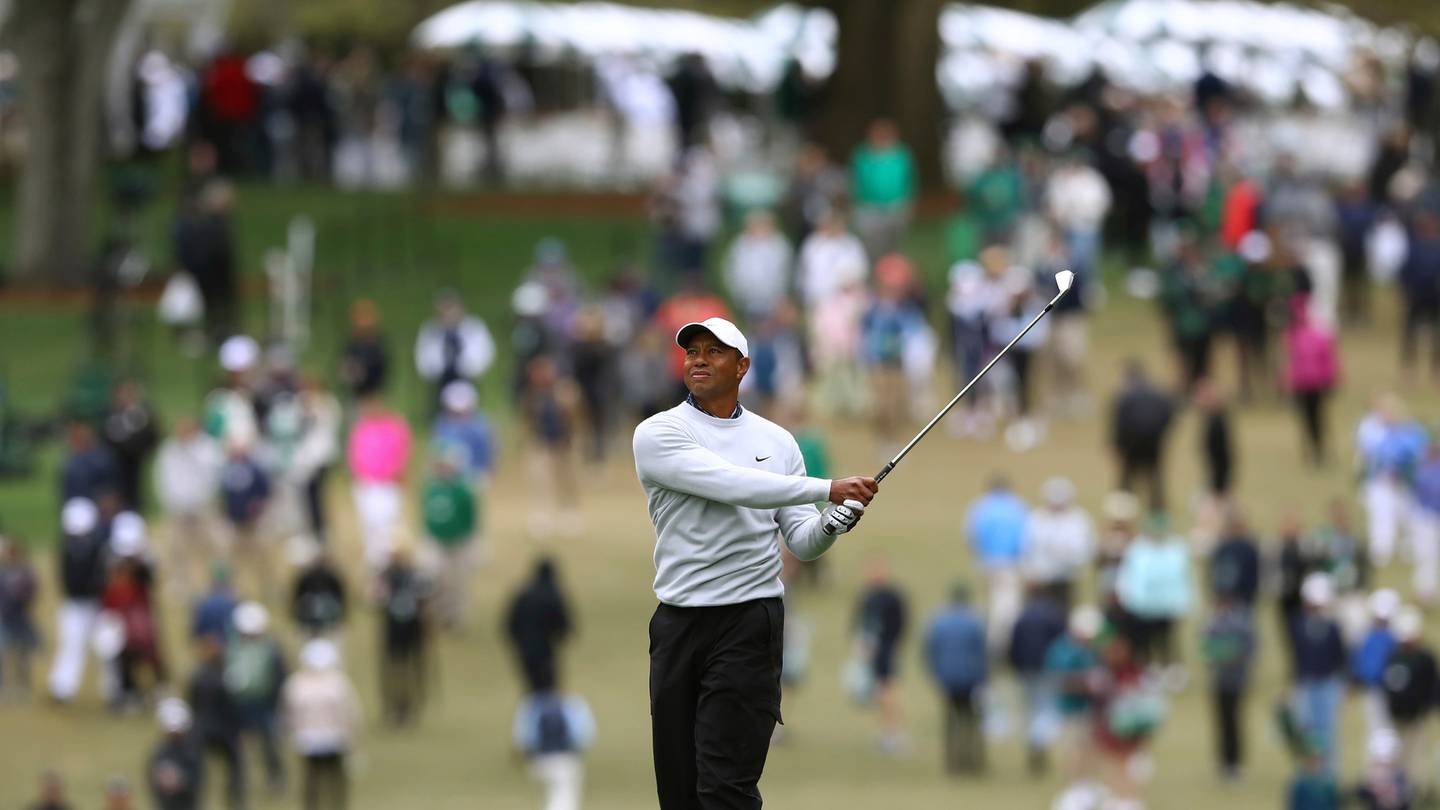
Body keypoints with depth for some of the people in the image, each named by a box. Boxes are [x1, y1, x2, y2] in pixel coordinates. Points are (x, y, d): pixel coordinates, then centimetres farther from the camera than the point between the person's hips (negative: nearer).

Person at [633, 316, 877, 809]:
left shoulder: (776, 442, 10)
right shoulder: (659, 435, -1)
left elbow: (802, 543, 9)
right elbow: (731, 485, -17)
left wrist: (831, 525, -15)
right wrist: (828, 489, -21)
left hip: (749, 624, -1)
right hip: (678, 623, 1)